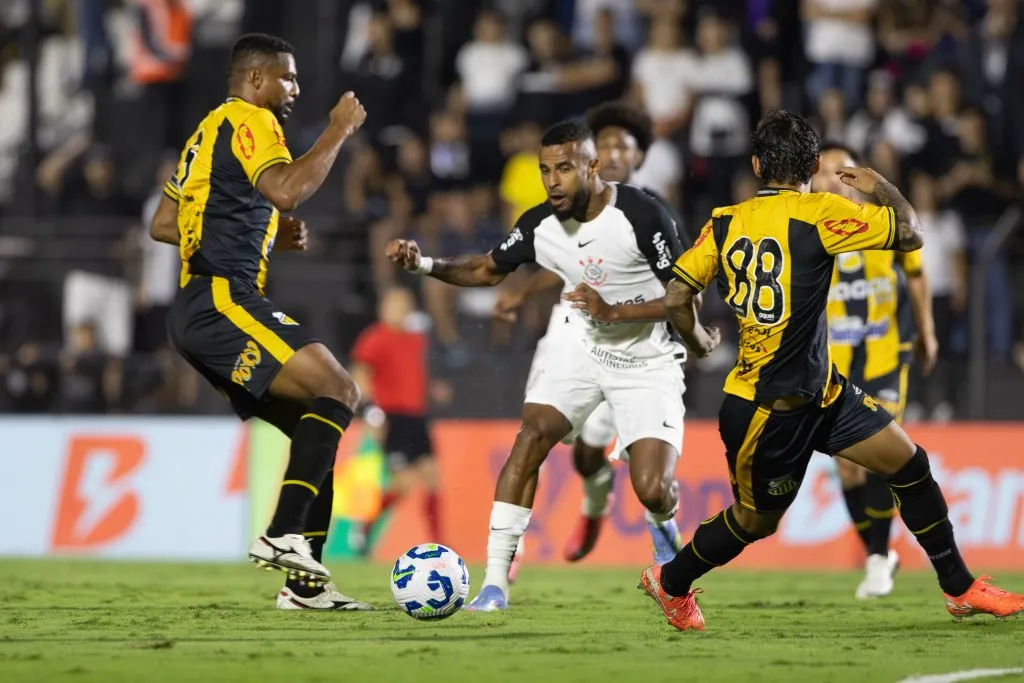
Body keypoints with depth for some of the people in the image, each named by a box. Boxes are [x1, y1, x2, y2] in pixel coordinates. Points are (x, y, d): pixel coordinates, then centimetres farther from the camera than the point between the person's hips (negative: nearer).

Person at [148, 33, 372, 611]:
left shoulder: (209, 132, 27)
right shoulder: (249, 120, -3)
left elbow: (161, 225, 30)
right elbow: (286, 191, -22)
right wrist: (339, 131, -10)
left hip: (197, 313, 10)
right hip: (223, 300, -10)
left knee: (317, 430, 9)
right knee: (339, 391, -20)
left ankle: (305, 582, 6)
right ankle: (284, 535, -27)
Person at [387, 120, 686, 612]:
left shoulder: (640, 215, -22)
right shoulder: (539, 225, -7)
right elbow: (487, 270, 10)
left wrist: (613, 312, -28)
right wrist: (423, 264, -7)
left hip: (647, 364, -4)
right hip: (583, 349, 4)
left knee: (652, 491, -17)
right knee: (532, 434, -21)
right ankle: (495, 581, -19)